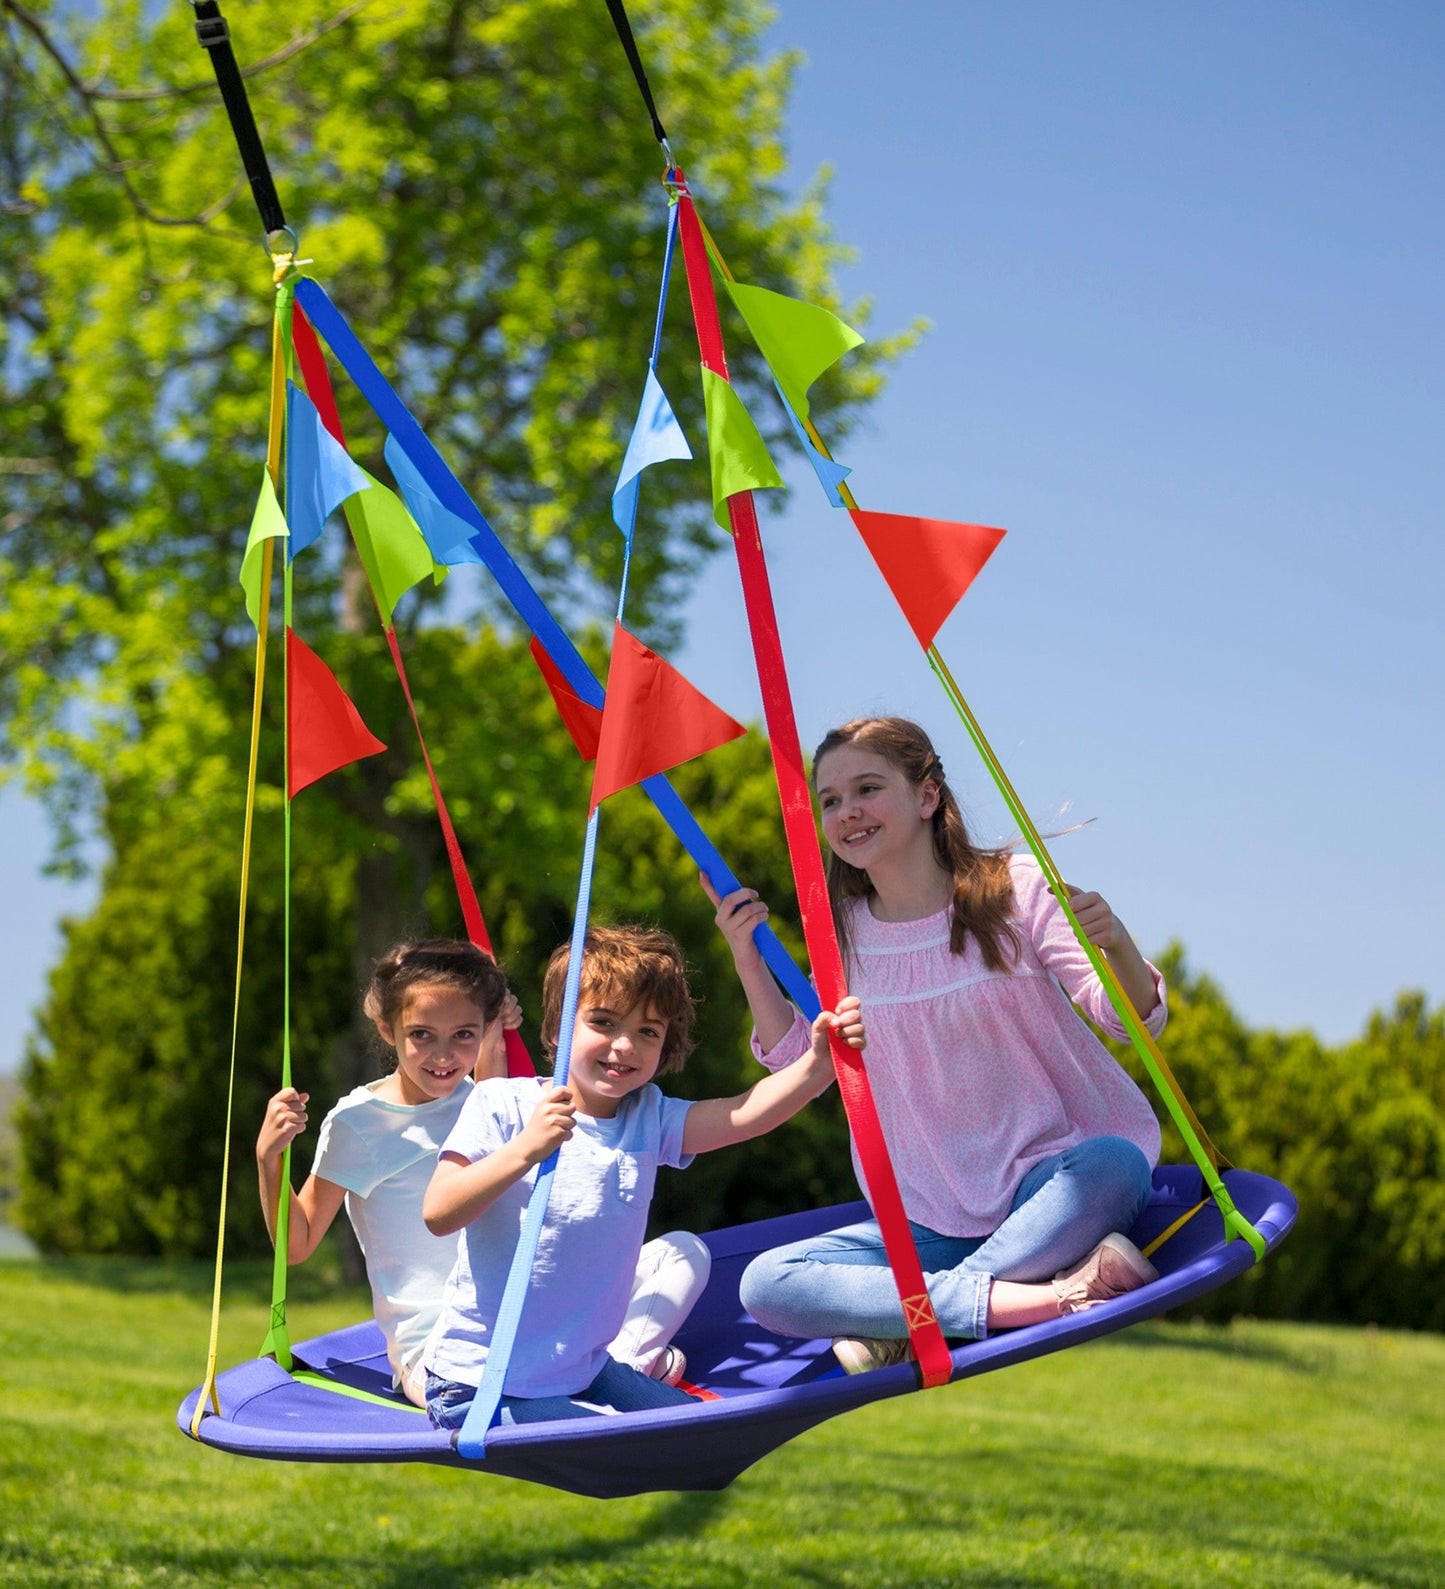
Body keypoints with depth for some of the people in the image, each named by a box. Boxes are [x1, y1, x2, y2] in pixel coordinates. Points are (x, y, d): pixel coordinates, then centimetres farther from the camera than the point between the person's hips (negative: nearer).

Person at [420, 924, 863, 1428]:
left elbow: (745, 1113, -14)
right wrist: (525, 1151, -34)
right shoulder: (502, 1107, -11)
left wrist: (818, 1064, -31)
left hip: (583, 1374, 6)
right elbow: (437, 1214, -21)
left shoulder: (649, 1120, 3)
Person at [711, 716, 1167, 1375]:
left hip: (1050, 1182, -3)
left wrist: (1117, 946, -31)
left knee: (1113, 1165, -38)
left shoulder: (1014, 888, -4)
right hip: (934, 1221, 3)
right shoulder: (846, 931, 7)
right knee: (766, 1284, -21)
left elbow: (1132, 1019, -9)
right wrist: (749, 959, -1)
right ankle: (1047, 1297, -29)